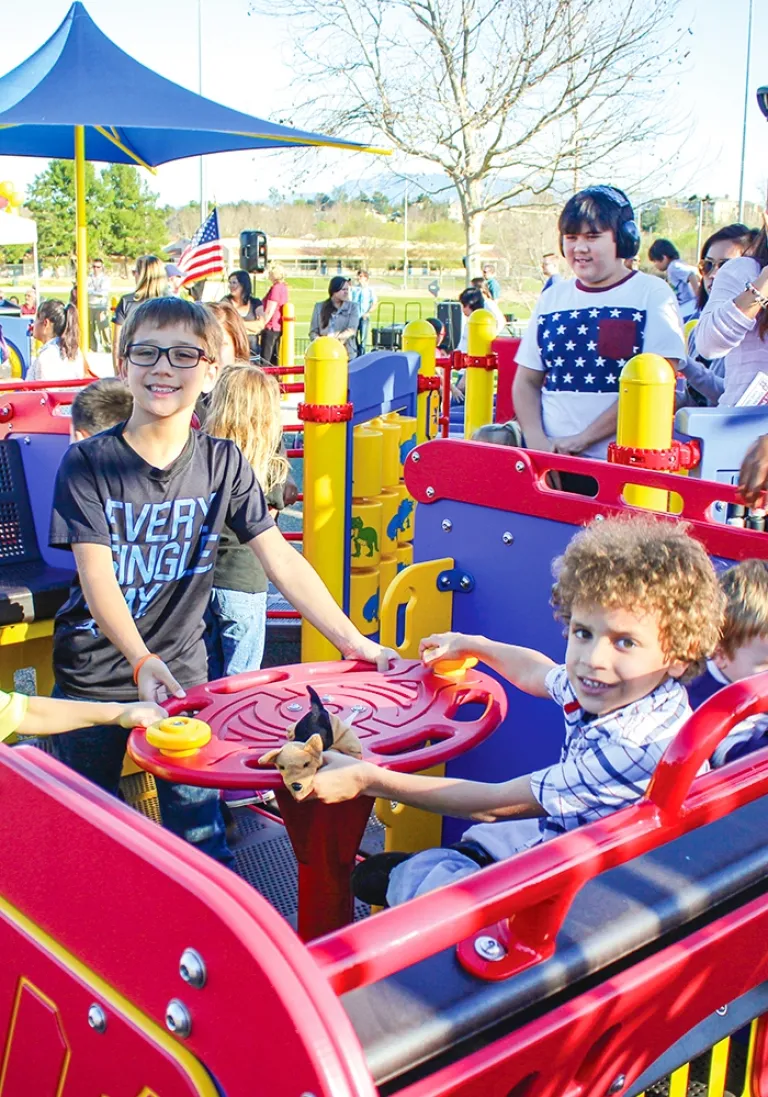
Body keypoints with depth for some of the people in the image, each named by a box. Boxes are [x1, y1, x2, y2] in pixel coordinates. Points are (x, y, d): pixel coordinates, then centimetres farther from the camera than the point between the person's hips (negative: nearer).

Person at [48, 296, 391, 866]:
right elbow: (96, 575, -19)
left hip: (183, 670, 1)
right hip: (94, 673, -1)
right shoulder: (88, 462, -11)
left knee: (198, 828, 5)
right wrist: (142, 661, -35)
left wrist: (352, 641, -13)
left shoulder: (223, 462, -3)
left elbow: (281, 559, -6)